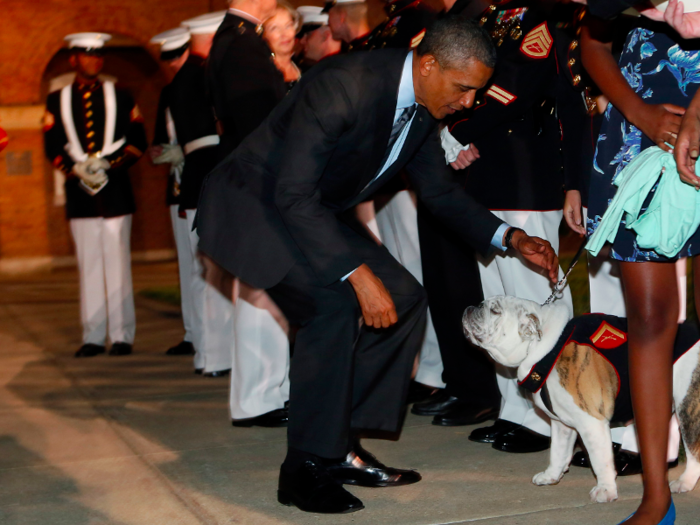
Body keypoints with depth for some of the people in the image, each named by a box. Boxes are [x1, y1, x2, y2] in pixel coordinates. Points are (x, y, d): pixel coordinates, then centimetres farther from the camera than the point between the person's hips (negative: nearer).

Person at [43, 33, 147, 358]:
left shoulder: (120, 97, 10)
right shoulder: (56, 101, 11)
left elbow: (137, 141, 5)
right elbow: (52, 148, 6)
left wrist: (109, 166, -9)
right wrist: (77, 171, -10)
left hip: (116, 191, -1)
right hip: (79, 194, 1)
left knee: (118, 264, -2)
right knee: (88, 265, 2)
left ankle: (122, 336, 3)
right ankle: (93, 337, 7)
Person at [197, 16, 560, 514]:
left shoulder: (422, 108, -4)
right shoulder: (343, 86, -32)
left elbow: (439, 190, 10)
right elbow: (294, 195, -35)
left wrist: (510, 237, -2)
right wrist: (359, 274, -39)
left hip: (316, 209, 9)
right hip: (255, 205, -9)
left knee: (403, 299, -1)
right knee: (337, 302, -28)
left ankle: (342, 447, 6)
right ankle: (305, 467, -14)